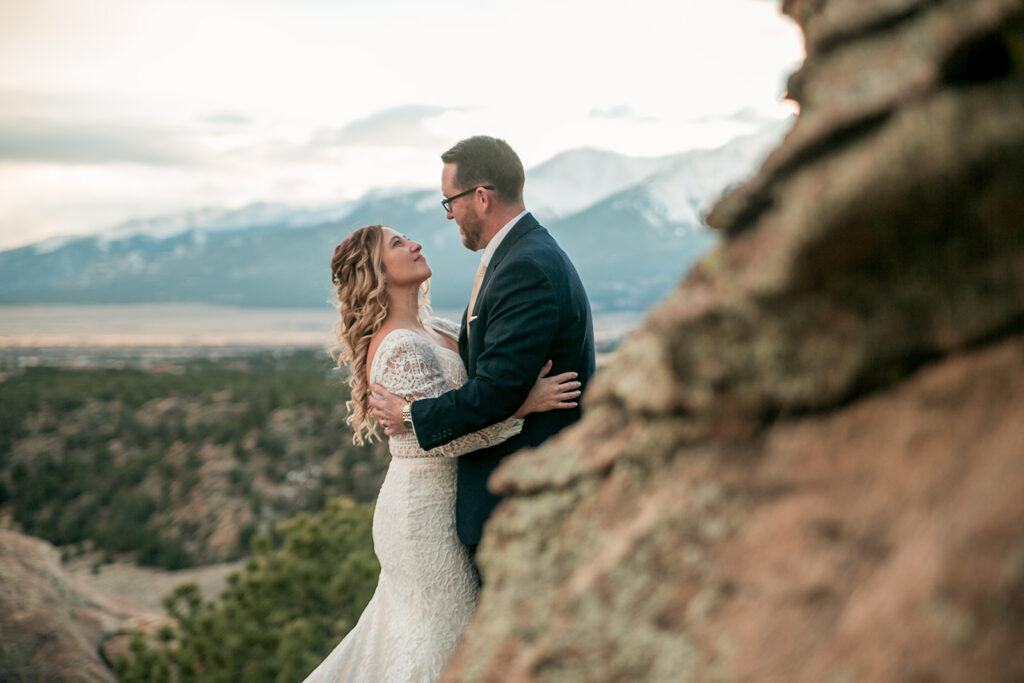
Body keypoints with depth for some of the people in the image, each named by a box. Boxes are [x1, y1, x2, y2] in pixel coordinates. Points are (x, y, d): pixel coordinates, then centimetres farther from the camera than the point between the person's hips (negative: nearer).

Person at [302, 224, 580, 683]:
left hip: (423, 502, 9)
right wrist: (526, 404, -27)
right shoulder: (401, 349, -21)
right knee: (446, 633, 4)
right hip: (428, 510, -9)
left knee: (405, 624, 22)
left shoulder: (428, 331, 9)